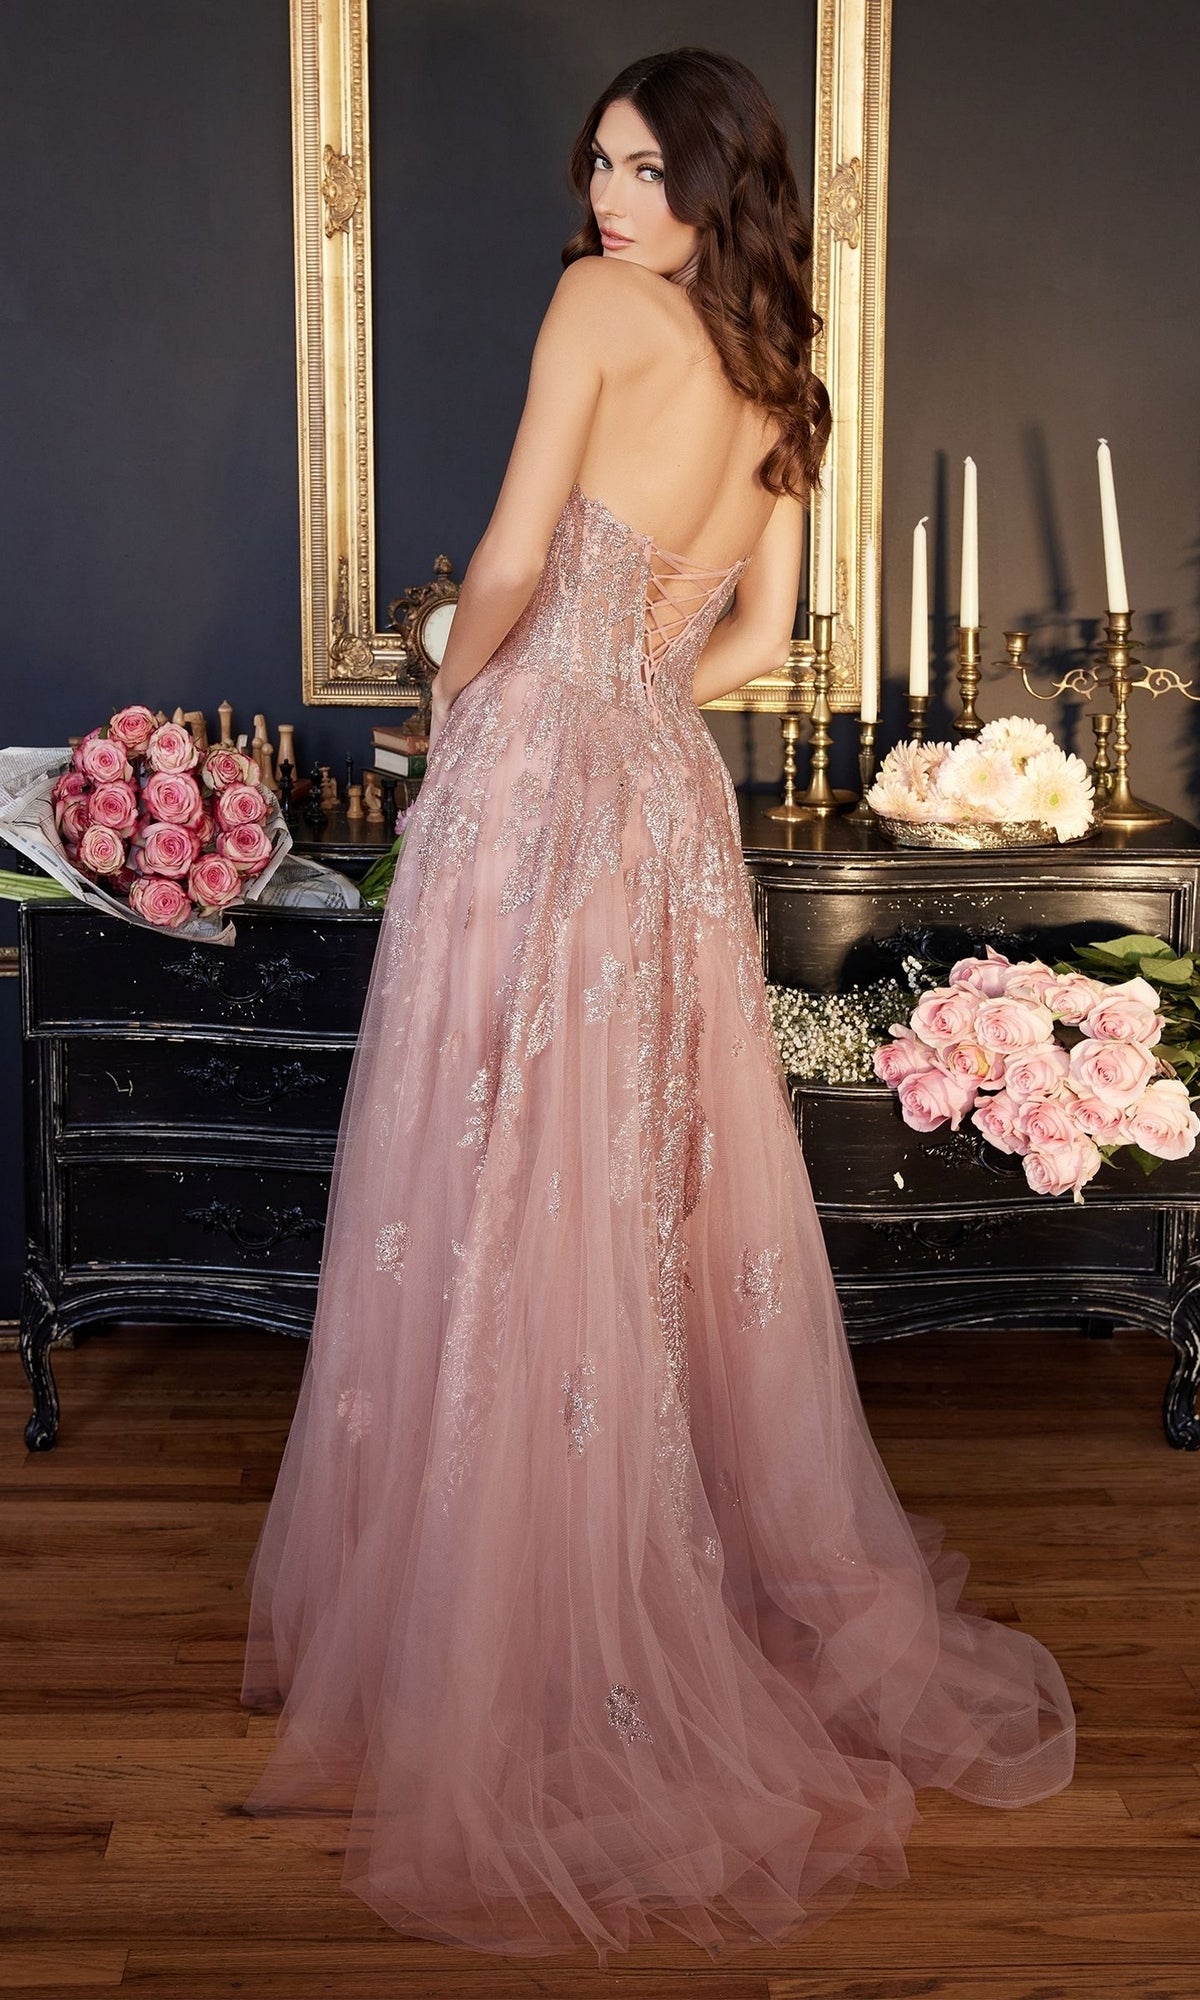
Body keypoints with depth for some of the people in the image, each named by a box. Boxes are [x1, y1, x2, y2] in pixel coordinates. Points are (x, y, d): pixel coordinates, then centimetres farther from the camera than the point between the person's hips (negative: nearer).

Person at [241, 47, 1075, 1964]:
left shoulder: (599, 305, -4)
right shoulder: (778, 383, 16)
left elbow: (510, 561, -10)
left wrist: (459, 695, 7)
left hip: (536, 786, -7)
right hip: (671, 800, 7)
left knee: (505, 1229, 0)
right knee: (669, 1202, 15)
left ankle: (498, 1655, 9)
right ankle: (757, 1577, 26)